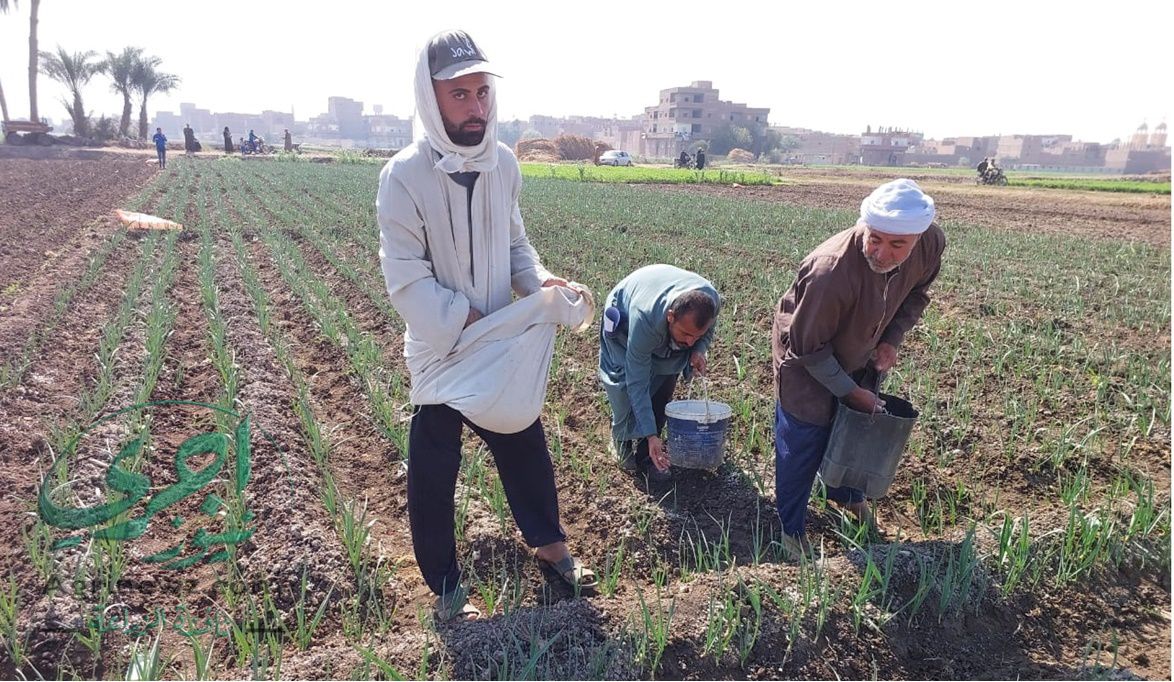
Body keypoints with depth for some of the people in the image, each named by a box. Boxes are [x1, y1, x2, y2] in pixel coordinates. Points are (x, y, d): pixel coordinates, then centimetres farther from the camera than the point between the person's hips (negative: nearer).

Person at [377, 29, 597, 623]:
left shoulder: (502, 163, -4)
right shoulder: (405, 176, -19)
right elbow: (407, 282, -19)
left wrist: (537, 280, -10)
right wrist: (473, 322, -22)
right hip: (440, 352, -5)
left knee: (525, 447, 19)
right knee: (434, 472, 10)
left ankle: (548, 542, 44)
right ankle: (445, 584, 30)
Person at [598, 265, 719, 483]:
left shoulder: (711, 301, -34)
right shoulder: (644, 319, -47)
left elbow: (707, 332, -5)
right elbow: (637, 383, -39)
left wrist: (699, 350, -28)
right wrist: (650, 435, -40)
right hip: (624, 313, -4)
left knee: (664, 383, -6)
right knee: (626, 383, -16)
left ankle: (646, 456, 3)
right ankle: (624, 446, 8)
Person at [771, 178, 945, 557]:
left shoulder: (931, 245, -23)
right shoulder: (832, 271, -43)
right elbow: (809, 347, -28)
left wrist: (892, 341, -11)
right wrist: (850, 391, -20)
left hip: (859, 354, 7)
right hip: (806, 360, -6)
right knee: (803, 441, 0)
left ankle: (846, 494, 53)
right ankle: (791, 530, 22)